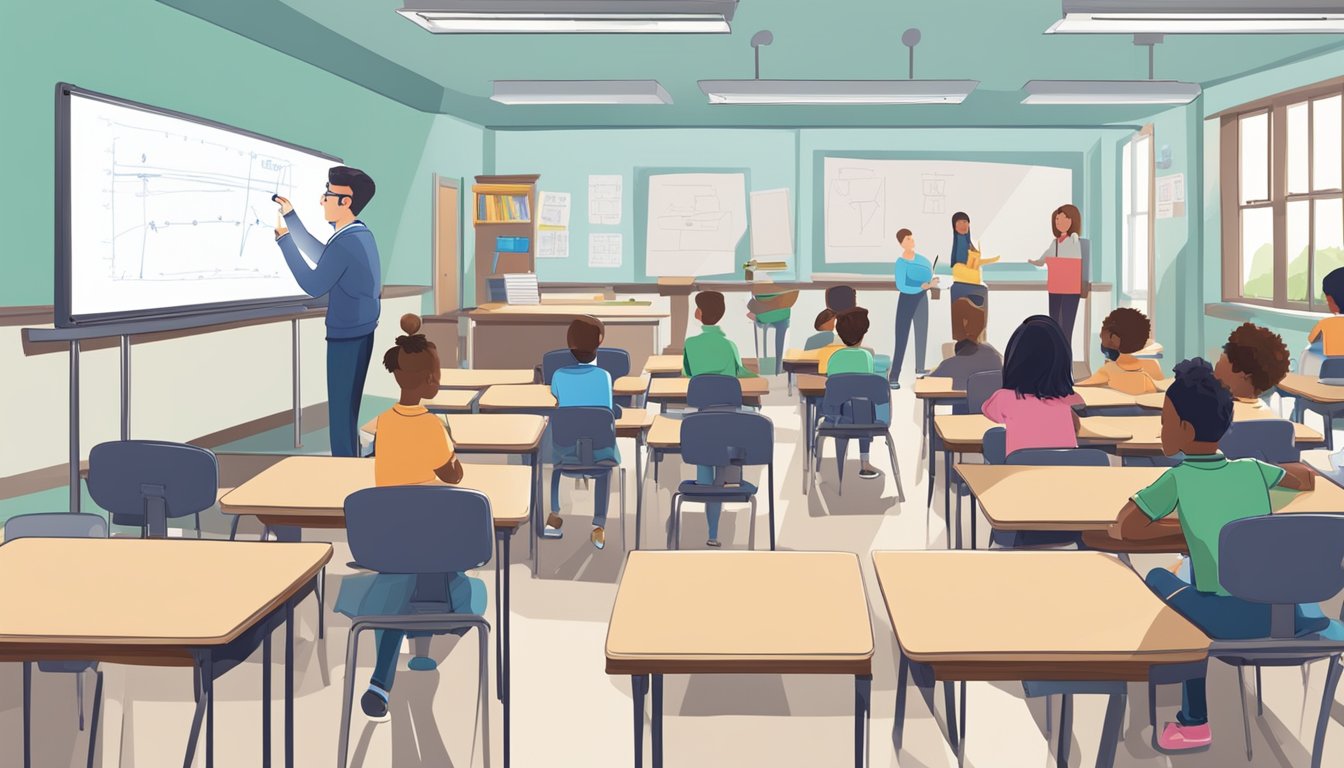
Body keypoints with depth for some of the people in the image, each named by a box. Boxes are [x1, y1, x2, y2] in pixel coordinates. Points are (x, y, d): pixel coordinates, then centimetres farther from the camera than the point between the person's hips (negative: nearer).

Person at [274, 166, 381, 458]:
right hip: (359, 334, 10)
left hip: (347, 338, -10)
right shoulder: (360, 234, 7)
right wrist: (291, 217, 20)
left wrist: (284, 238, -12)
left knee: (341, 414, -2)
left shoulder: (346, 242, -23)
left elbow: (313, 285, -17)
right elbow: (321, 257, 20)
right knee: (348, 409, 16)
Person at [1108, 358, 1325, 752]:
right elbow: (1306, 479, 29)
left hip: (1225, 622, -6)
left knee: (1158, 579, 24)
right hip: (1281, 616, 6)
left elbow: (1121, 530, -2)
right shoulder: (1252, 469, 9)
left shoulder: (1178, 479, -5)